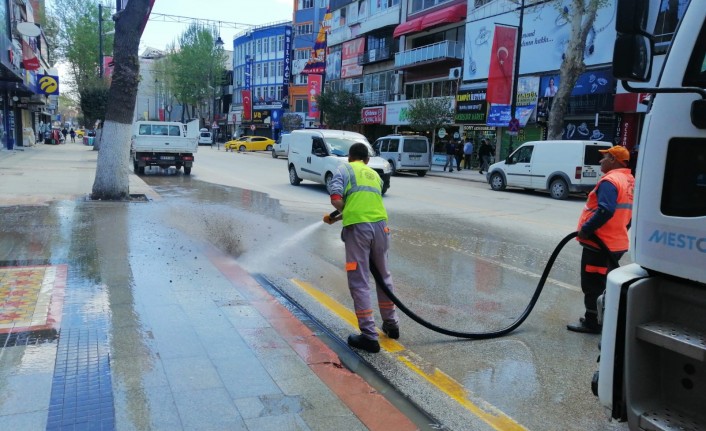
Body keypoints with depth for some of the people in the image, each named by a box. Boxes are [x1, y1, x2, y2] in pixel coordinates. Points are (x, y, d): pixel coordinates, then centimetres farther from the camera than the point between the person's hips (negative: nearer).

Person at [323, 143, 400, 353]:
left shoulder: (344, 169, 9)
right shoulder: (375, 175, 26)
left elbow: (336, 197, -8)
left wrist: (343, 212, 12)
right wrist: (336, 218, 33)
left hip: (357, 228, -5)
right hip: (380, 225, 5)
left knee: (359, 282, 1)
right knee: (383, 276, 21)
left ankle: (369, 336, 2)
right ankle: (391, 324, 33)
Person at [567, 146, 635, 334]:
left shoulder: (610, 181, -18)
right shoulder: (629, 181, 13)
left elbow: (605, 211, -30)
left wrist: (586, 229, -23)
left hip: (600, 244, -10)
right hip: (617, 243, 10)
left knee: (592, 285, 0)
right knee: (605, 284, 19)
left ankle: (592, 322, 8)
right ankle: (598, 318, 29)